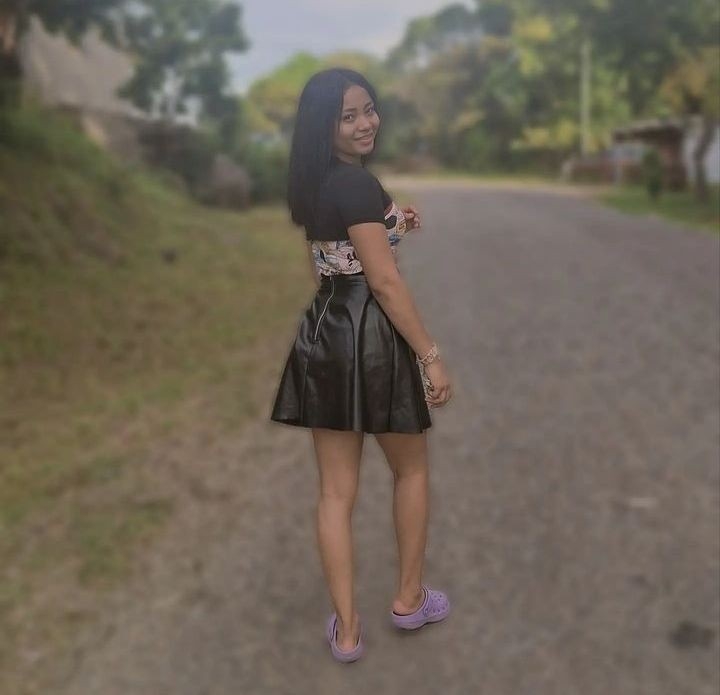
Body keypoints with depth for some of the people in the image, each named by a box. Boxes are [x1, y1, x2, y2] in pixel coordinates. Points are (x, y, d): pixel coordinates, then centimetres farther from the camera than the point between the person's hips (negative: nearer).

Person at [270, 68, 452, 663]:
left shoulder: (314, 184, 12)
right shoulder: (358, 184, -16)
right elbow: (385, 283, -19)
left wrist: (392, 227, 16)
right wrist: (431, 355, -14)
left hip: (322, 336, 8)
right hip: (369, 338, -7)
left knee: (336, 490, 9)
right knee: (412, 468, 17)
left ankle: (346, 629, 18)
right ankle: (409, 598, 31)